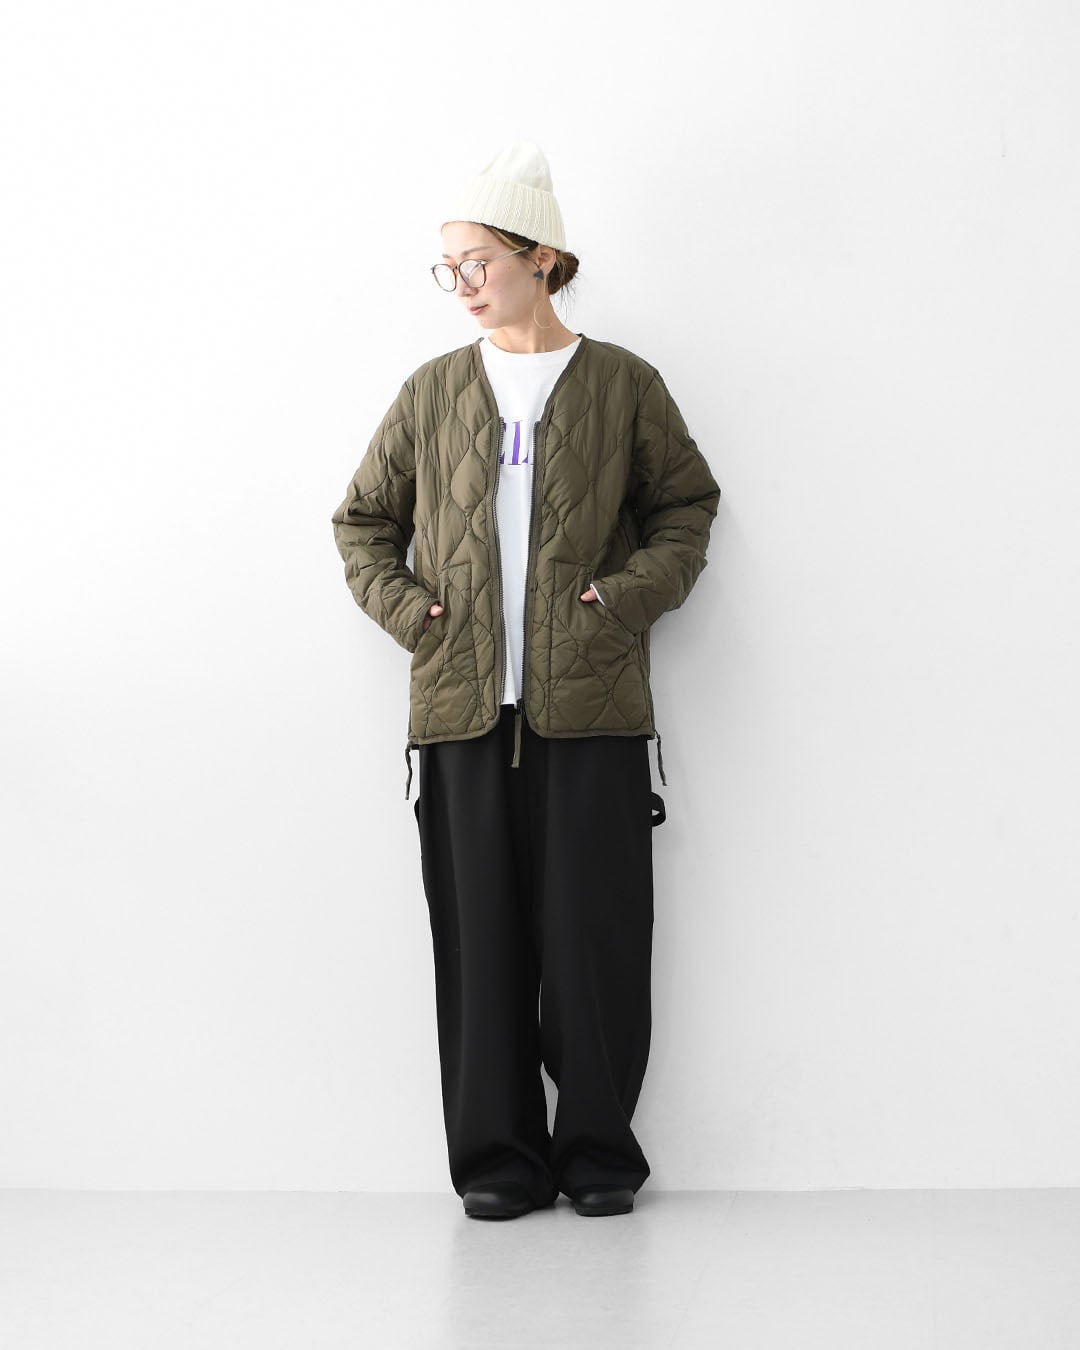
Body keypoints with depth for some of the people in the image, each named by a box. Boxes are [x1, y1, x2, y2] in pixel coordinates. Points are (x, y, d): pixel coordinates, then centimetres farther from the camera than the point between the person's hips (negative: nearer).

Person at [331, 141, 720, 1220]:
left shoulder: (623, 384, 7)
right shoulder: (432, 391, 13)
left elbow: (686, 502, 13)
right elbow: (362, 518, 20)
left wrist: (630, 595, -2)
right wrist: (402, 605, 4)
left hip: (592, 706, -2)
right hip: (462, 703, 2)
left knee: (594, 934, -1)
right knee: (481, 936, 2)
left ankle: (598, 1149, 13)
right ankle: (500, 1156, 13)